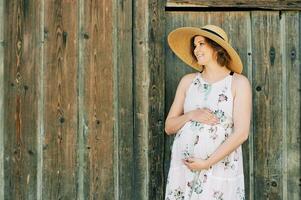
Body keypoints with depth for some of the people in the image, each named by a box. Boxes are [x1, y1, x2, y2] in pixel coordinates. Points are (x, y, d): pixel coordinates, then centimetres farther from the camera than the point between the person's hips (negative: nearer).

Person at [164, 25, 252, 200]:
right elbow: (169, 127, 8)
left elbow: (241, 133, -10)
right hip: (183, 166, 3)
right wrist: (191, 115, -11)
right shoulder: (188, 81, 6)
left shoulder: (239, 82, -4)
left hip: (220, 168, -3)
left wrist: (207, 163, -15)